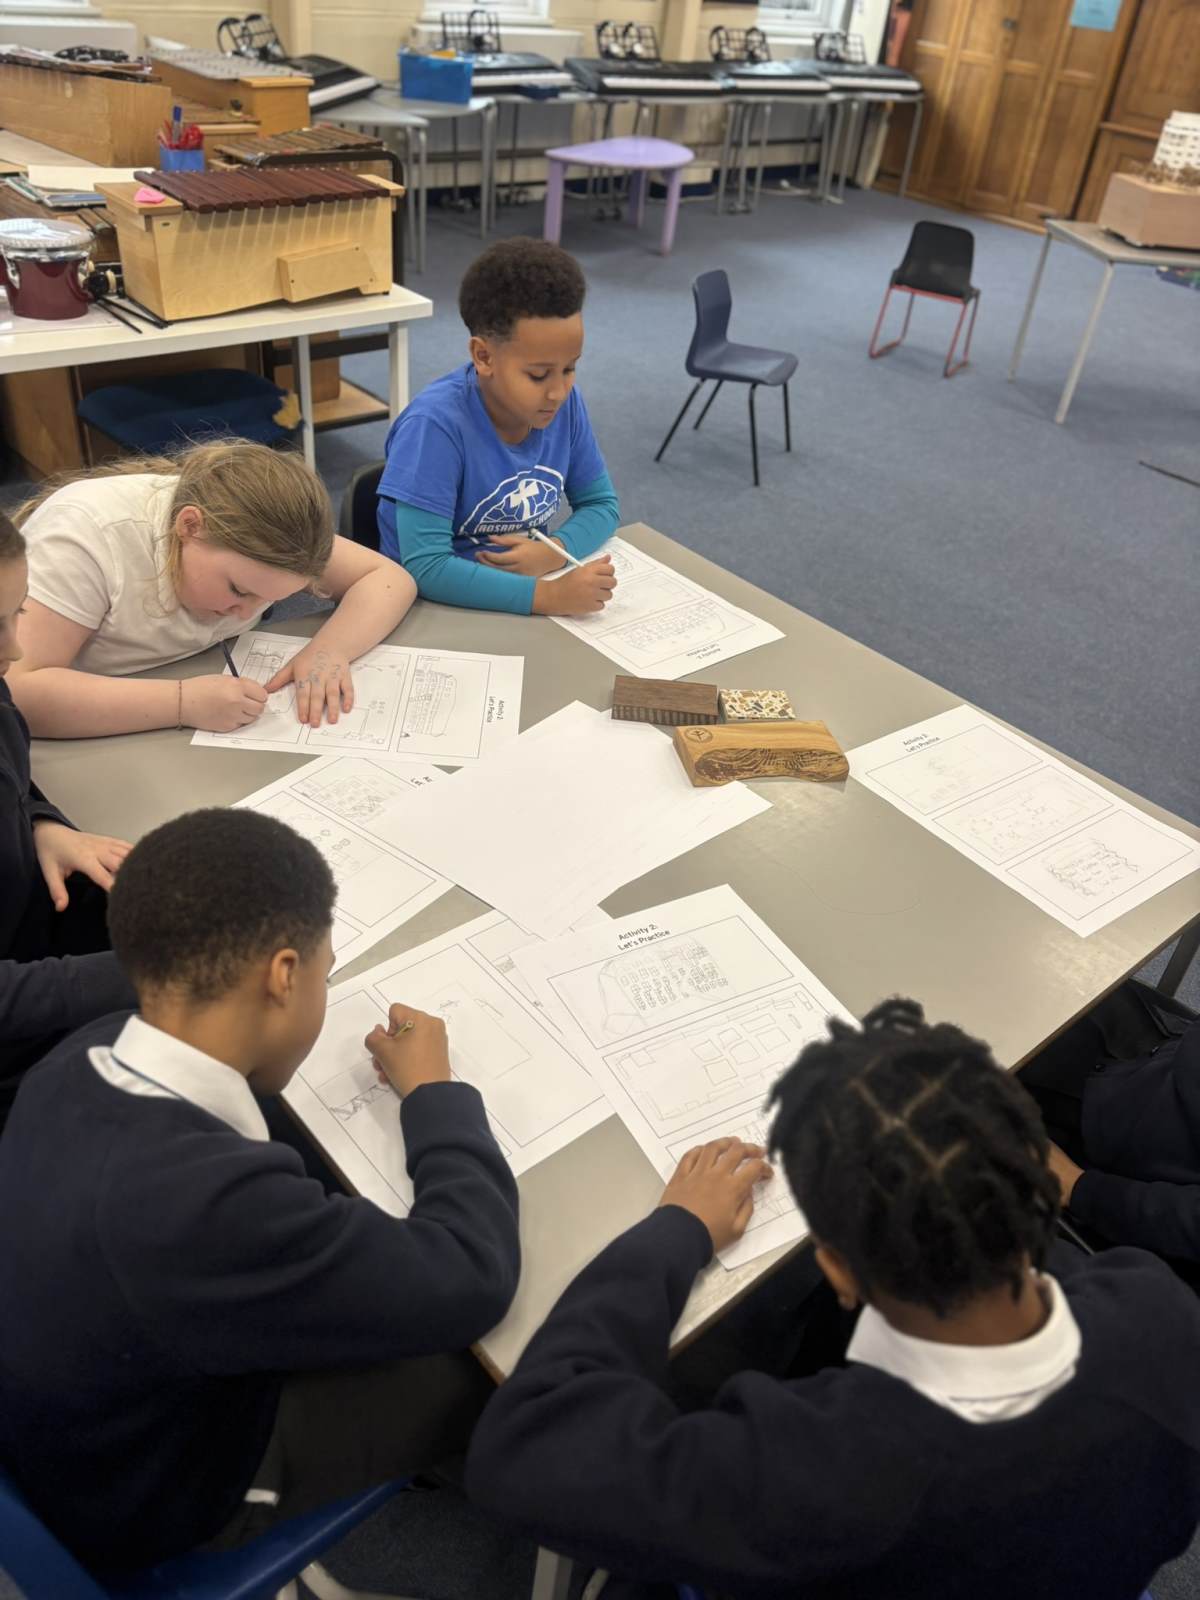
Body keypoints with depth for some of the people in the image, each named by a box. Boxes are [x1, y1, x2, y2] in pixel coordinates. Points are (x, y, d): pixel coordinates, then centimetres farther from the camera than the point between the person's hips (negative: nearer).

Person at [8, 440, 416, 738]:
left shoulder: (253, 528, -13)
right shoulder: (88, 534, -26)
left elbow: (388, 579, -9)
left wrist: (327, 649, -25)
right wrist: (182, 703, -38)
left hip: (202, 746, 3)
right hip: (83, 750, -3)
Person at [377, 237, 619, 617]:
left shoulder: (565, 403, -6)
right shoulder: (435, 425, -21)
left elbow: (601, 504, 5)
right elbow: (425, 567, -26)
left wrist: (558, 550, -15)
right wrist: (551, 596, -32)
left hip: (528, 596, 5)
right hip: (436, 608, -5)